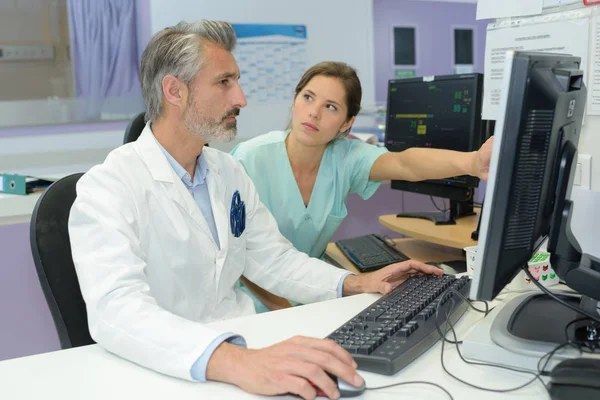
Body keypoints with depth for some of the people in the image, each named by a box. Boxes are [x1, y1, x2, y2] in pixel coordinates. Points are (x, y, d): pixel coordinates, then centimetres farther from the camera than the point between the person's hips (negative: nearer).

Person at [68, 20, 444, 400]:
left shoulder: (228, 170, 8)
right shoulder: (108, 187, -15)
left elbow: (273, 258, 15)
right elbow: (117, 308, -29)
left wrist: (353, 283, -1)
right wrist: (236, 362, -44)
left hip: (244, 345, 7)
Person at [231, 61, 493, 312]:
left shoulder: (345, 158, -11)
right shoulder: (250, 160, -18)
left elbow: (405, 164, -31)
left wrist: (471, 163, -50)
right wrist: (283, 310, -24)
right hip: (255, 307, -4)